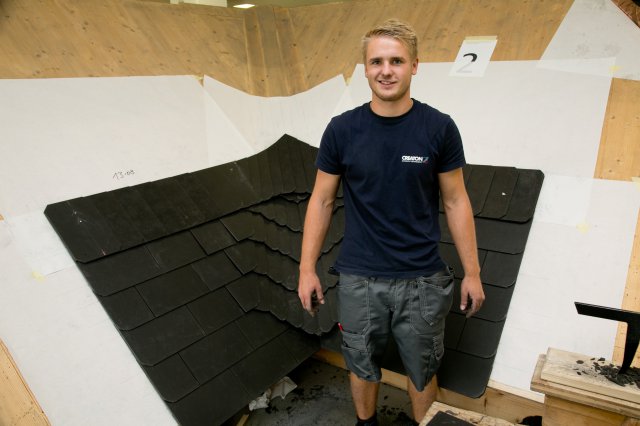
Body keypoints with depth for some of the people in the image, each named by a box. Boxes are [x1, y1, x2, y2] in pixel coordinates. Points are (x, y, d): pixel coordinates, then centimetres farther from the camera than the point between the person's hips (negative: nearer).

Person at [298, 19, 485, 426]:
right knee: (363, 365, 21)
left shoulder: (439, 128, -8)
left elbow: (456, 201, -1)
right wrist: (307, 268, -1)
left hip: (422, 280, 0)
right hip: (359, 279, 1)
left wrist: (472, 273, 0)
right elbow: (322, 200, 0)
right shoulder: (342, 129, -7)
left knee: (422, 371, 19)